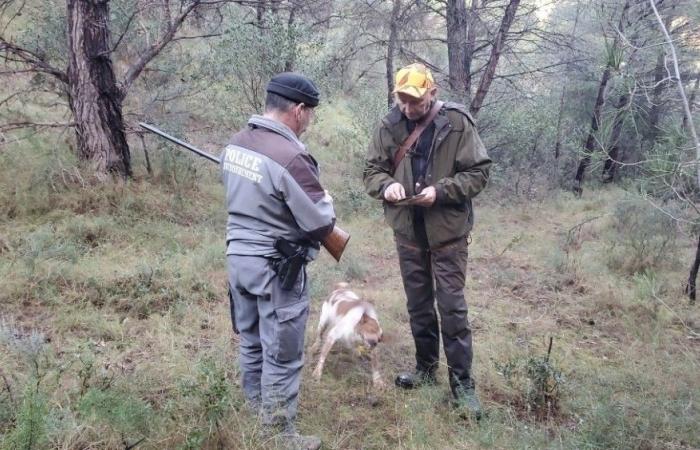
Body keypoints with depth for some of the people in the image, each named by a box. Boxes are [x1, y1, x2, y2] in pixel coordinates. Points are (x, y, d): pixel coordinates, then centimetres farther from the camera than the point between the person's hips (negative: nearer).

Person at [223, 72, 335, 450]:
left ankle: (255, 408, 42)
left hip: (238, 256, 9)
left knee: (251, 342, 24)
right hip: (275, 268, -8)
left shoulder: (235, 144, 1)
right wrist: (326, 201, 1)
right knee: (282, 357, 6)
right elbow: (322, 225, -19)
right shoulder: (290, 157, -26)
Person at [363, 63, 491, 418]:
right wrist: (386, 185, -18)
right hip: (408, 230, 4)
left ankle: (461, 381, 11)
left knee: (452, 306, -1)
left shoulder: (457, 123, -12)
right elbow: (371, 170, 5)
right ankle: (426, 367, 33)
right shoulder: (389, 126, -2)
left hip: (448, 230, -4)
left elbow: (479, 172, -9)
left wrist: (440, 191, -23)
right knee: (418, 304, 16)